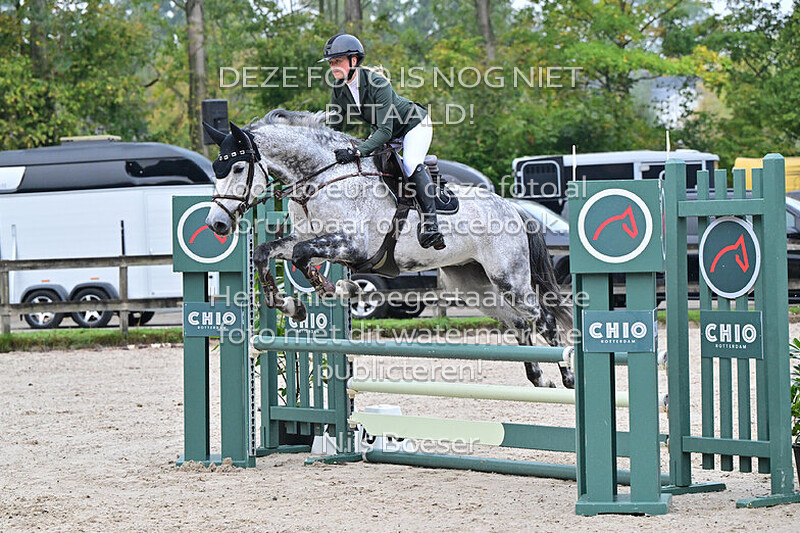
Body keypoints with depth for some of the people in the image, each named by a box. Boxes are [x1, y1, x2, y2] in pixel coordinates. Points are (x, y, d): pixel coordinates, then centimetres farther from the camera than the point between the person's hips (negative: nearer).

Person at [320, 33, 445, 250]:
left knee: (411, 164, -28)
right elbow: (334, 127, -4)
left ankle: (429, 220, -26)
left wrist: (357, 151, -50)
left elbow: (385, 131, -40)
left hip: (414, 123, -9)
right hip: (382, 129, 9)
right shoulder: (339, 88, -14)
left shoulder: (379, 84, -35)